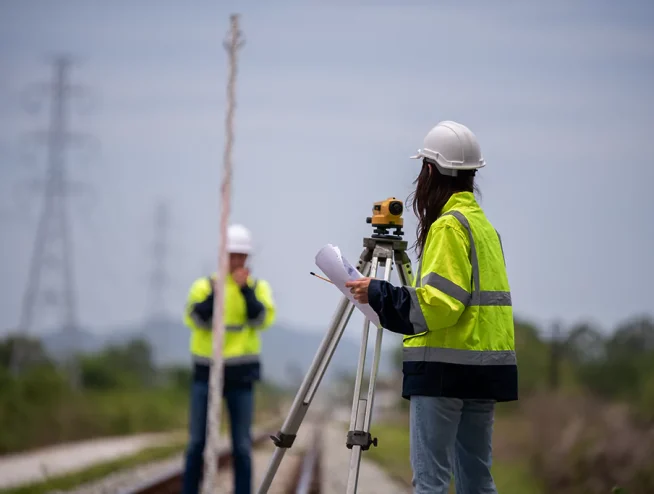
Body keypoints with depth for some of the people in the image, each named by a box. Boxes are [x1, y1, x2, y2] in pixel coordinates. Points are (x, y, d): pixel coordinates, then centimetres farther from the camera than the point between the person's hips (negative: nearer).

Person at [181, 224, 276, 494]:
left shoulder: (259, 287, 4)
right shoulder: (204, 286, 1)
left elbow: (262, 320, -12)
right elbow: (195, 319, -15)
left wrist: (245, 289, -24)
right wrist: (216, 293, -30)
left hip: (241, 374, 0)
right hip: (206, 372, 0)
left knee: (241, 445, 0)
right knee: (197, 441, -1)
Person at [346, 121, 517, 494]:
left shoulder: (449, 226, -12)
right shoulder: (484, 223, 17)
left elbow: (440, 302, -20)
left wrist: (378, 293, -13)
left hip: (445, 367, -9)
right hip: (484, 369, 9)